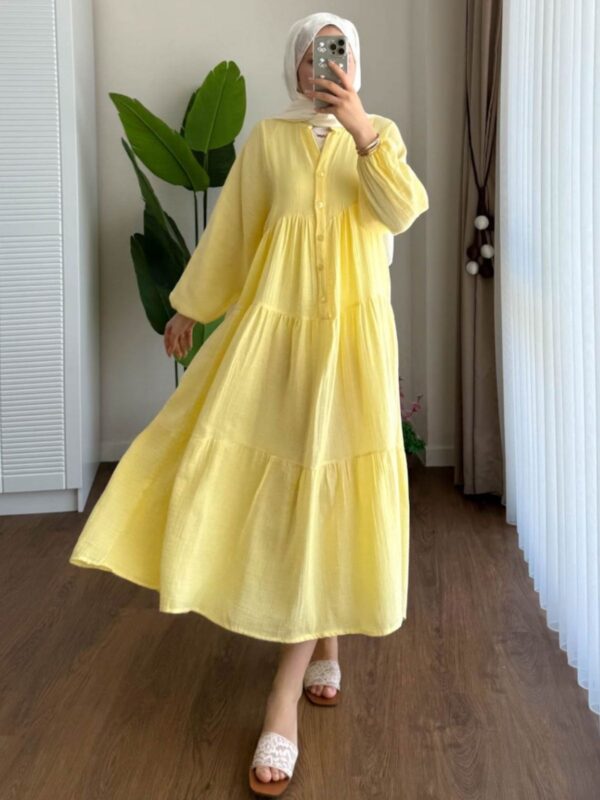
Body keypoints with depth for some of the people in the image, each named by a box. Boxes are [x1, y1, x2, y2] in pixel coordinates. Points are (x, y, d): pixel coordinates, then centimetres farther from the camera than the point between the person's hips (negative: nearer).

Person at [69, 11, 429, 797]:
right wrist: (190, 309, 16)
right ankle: (321, 645, 22)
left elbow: (404, 213, -11)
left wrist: (362, 133, -19)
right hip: (275, 328, 1)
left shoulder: (381, 134, 7)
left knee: (326, 494, -3)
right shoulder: (267, 139, 7)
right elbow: (229, 233, 12)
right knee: (275, 484, -5)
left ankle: (285, 696, 3)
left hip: (351, 334, -1)